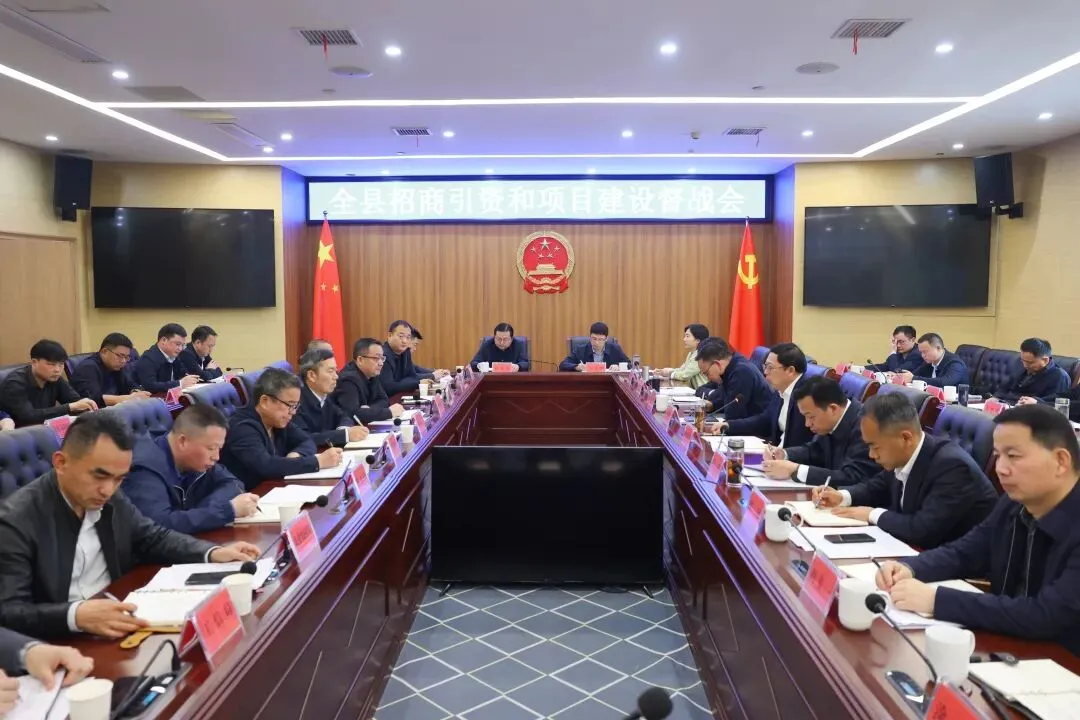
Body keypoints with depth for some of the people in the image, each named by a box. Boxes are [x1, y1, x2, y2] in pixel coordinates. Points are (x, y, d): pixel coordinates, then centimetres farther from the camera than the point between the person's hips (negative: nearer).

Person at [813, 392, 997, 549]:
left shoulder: (952, 466, -26)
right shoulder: (901, 456, -4)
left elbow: (924, 530, -33)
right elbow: (878, 487, 16)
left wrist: (873, 515, -20)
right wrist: (843, 497, -1)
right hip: (922, 550, 7)